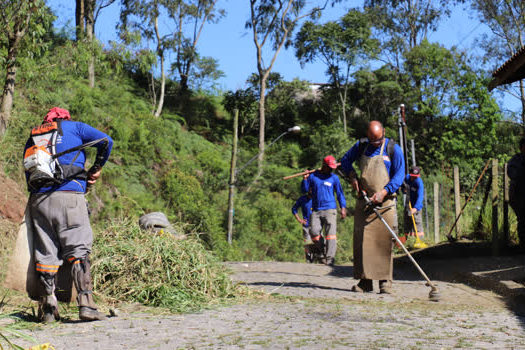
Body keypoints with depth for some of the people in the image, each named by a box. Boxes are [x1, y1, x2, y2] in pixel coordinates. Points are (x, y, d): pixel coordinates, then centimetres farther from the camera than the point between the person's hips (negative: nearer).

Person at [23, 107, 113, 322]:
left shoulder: (32, 137, 26)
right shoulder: (72, 127, 15)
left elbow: (28, 174, 21)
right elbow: (105, 141, 4)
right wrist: (96, 169, 15)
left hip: (38, 198, 4)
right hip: (68, 195, -4)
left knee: (45, 253, 5)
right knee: (79, 249, -5)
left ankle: (48, 308, 3)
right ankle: (86, 304, -14)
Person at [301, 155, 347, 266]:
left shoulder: (334, 178, 10)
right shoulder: (313, 176, 11)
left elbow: (339, 193, 12)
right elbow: (305, 189, 15)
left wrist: (343, 208, 3)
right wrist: (305, 179, -1)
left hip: (330, 210, -2)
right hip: (316, 210, 2)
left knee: (331, 232, -14)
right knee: (314, 232, -13)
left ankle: (330, 259, -18)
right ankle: (323, 251, 9)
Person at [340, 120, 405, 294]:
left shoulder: (393, 149, 0)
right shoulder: (361, 146, 10)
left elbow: (399, 175, -3)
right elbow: (345, 161, 23)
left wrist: (383, 192, -15)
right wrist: (352, 177, 4)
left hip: (385, 201, -3)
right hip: (363, 200, 3)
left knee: (384, 241, -6)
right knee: (362, 239, -1)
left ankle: (385, 281, -1)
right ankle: (365, 281, 3)